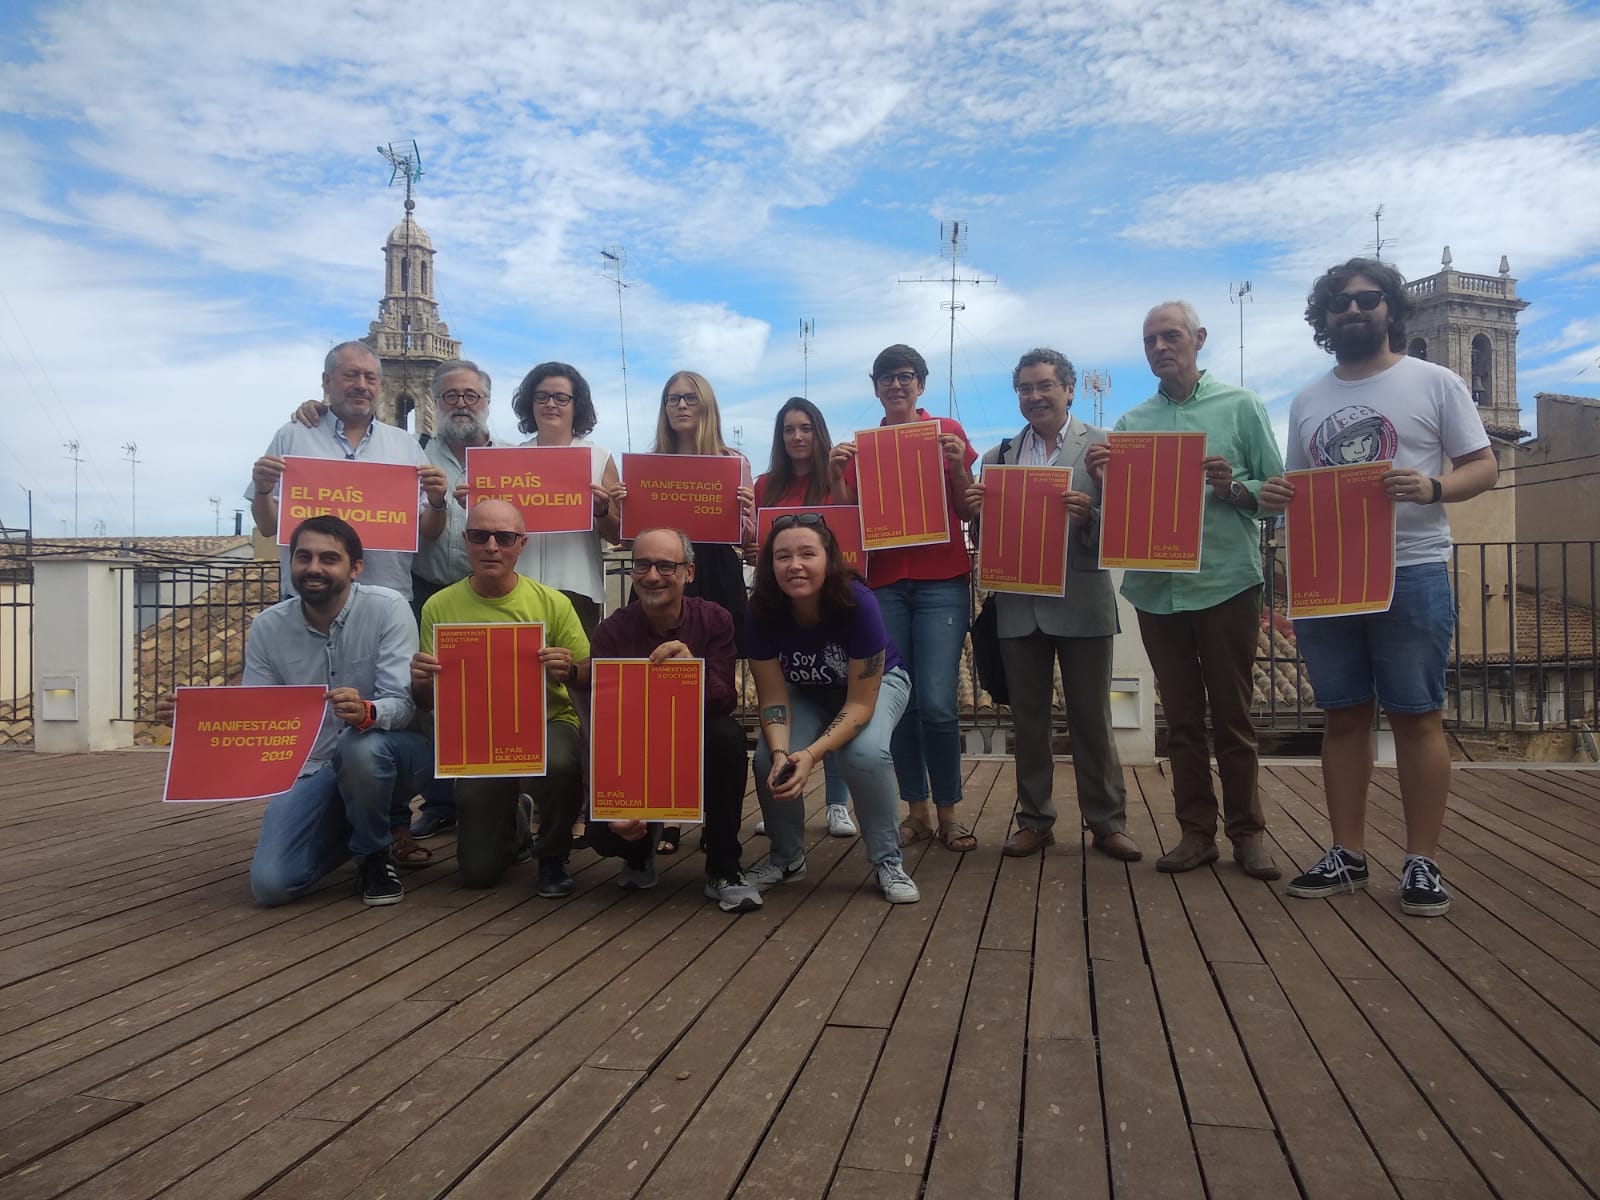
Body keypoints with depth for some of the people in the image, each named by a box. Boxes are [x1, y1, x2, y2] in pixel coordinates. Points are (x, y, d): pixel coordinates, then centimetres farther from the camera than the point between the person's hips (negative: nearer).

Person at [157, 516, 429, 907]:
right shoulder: (267, 627, -3)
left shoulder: (387, 608, -14)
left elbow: (402, 704, -21)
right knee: (270, 884, -14)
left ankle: (374, 857, -8)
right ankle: (355, 827, 19)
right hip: (314, 769, 3)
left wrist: (366, 712, -44)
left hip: (386, 749, -3)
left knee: (360, 747, -39)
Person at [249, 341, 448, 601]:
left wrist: (436, 503, -8)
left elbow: (428, 533, 11)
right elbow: (268, 528, 8)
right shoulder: (292, 437, 7)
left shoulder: (404, 444, 11)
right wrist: (263, 490, -10)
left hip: (389, 597, 1)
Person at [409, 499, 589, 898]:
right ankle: (515, 825, 37)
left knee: (559, 765, -38)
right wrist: (420, 681, -21)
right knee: (478, 872, -2)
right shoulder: (439, 606, -3)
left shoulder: (552, 603, -6)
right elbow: (427, 702, 2)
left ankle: (553, 856, -4)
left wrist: (570, 670, -26)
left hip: (547, 723, -1)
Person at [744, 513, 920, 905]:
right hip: (806, 692, 3)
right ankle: (787, 856, 6)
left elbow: (860, 703, -30)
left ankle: (888, 861, -8)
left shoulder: (857, 604, -35)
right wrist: (781, 754, -38)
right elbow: (774, 697, -19)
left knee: (865, 754, -32)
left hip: (876, 682, -2)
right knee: (767, 759, -22)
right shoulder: (762, 614, -27)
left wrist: (811, 755, -42)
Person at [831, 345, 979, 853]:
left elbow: (969, 512, 5)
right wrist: (835, 475, -5)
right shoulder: (862, 445, 12)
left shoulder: (948, 432, 6)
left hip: (941, 583, -3)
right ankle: (917, 810, 17)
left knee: (936, 703, -10)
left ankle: (949, 812, 8)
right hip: (884, 582, 3)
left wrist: (958, 467, -11)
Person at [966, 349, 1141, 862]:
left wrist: (1088, 515, -24)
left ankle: (1107, 821, 17)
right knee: (1027, 718, 10)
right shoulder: (998, 456, 10)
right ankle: (1034, 819, 21)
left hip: (1081, 601, -3)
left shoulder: (1103, 445, 0)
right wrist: (977, 510, -10)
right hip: (1019, 604, 3)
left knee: (1091, 718, 6)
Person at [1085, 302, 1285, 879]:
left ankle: (1248, 832, 17)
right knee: (1181, 717, 9)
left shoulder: (1240, 406, 4)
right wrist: (1099, 480, -8)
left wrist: (1235, 489, -17)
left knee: (1232, 715, 4)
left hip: (1225, 583, -3)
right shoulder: (1131, 422, 12)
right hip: (1156, 588, 3)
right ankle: (1197, 831, 19)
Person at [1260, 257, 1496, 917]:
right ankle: (1347, 855, 16)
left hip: (1410, 573, -4)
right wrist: (1275, 495, -4)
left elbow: (1483, 466, 1)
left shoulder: (1433, 382, 4)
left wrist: (1432, 487, -20)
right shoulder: (1306, 402, 16)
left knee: (1417, 716, -1)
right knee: (1343, 717, 8)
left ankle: (1422, 862, 9)